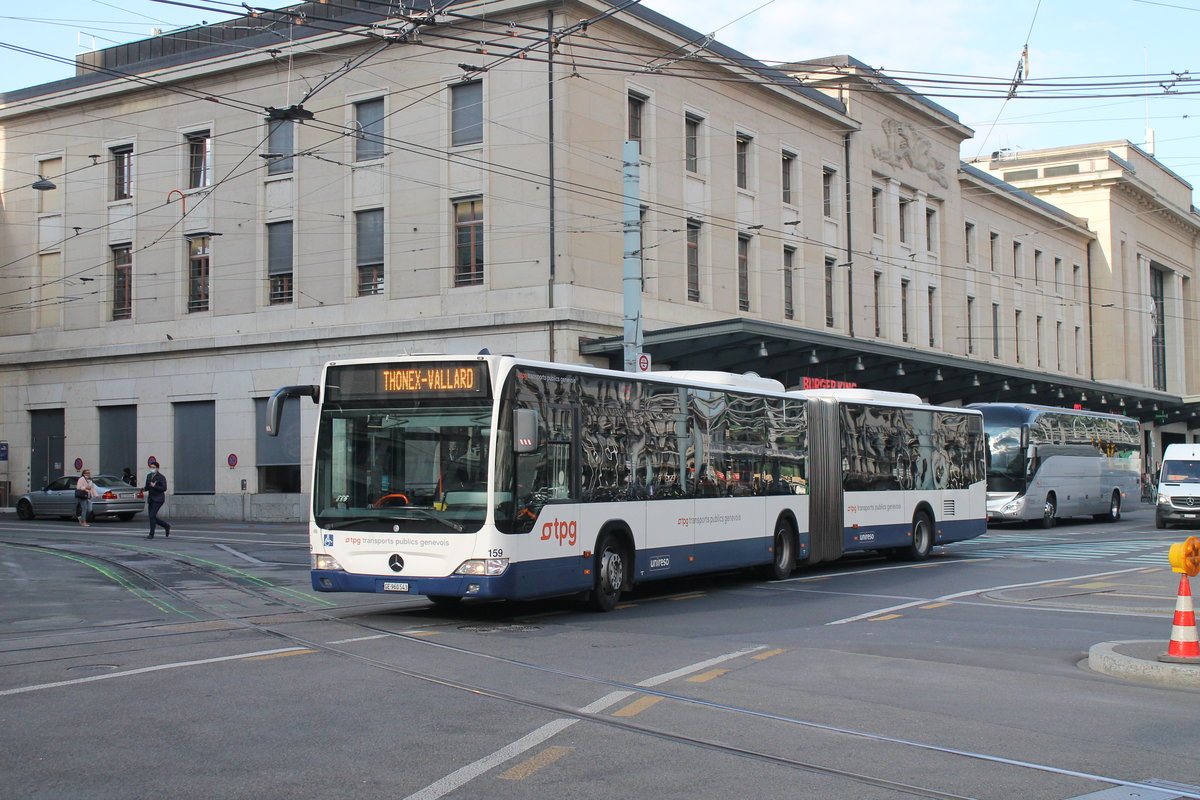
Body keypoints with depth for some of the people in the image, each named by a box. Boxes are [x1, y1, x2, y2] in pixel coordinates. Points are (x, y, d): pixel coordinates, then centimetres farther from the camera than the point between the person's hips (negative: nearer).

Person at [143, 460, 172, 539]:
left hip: (158, 499, -7)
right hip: (150, 499, 7)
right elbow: (147, 487, 18)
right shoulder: (149, 476, 11)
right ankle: (166, 526, 27)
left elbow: (164, 488, -14)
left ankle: (151, 534, -6)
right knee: (152, 517, 6)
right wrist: (144, 488, -4)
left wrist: (154, 486, -22)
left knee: (152, 516, -14)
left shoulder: (161, 477, -9)